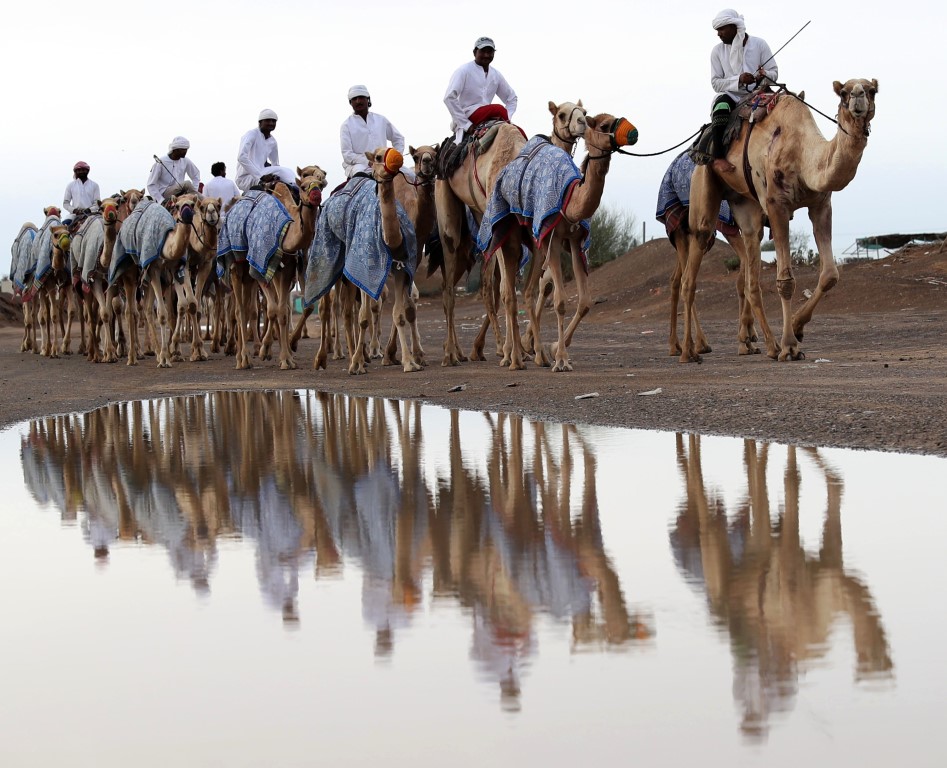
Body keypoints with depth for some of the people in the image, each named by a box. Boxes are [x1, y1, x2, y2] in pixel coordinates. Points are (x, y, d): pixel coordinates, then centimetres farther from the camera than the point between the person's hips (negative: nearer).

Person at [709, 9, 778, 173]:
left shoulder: (759, 44, 2)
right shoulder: (718, 51, 2)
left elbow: (774, 72, 3)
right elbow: (716, 83, -1)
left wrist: (764, 75, -22)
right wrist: (739, 80, -18)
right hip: (730, 96, -1)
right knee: (722, 105, -36)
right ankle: (718, 158, -44)